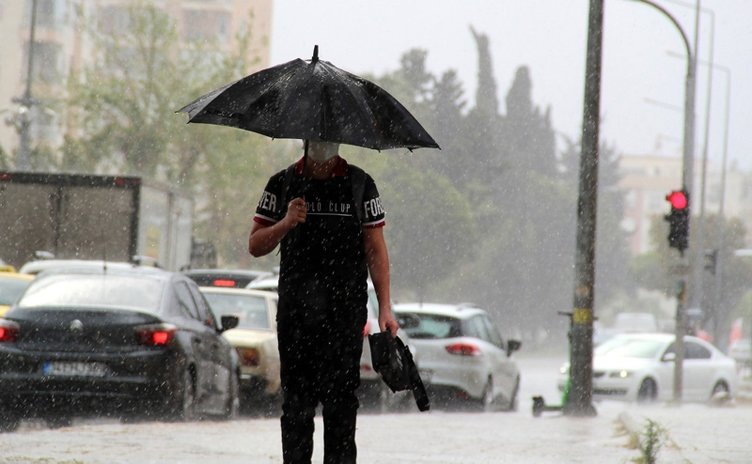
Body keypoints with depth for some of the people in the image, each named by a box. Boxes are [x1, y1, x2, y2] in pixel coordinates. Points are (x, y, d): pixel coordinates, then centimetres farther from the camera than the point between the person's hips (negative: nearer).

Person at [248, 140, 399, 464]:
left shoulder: (359, 184, 7)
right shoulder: (282, 184, 9)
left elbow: (376, 251, 5)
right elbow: (255, 246, 8)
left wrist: (385, 309, -3)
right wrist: (285, 224, -12)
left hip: (346, 312, -1)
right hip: (295, 312, 1)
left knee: (341, 397, -5)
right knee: (297, 400, 0)